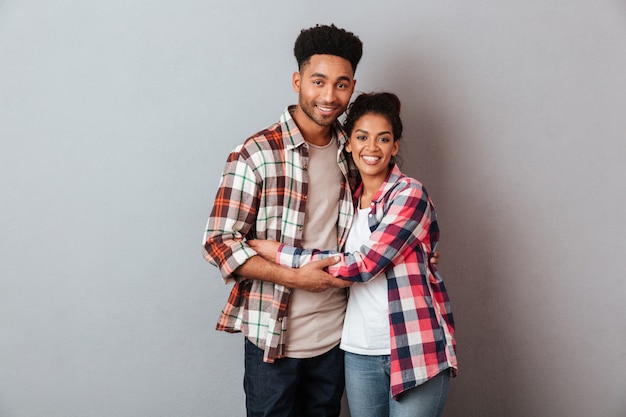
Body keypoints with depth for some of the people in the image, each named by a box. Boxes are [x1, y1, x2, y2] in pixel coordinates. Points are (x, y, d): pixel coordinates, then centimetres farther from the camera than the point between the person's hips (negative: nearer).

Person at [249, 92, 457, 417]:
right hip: (360, 350, 6)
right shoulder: (350, 200, 10)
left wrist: (281, 253, -13)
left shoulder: (410, 195, -10)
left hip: (415, 349, -5)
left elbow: (362, 265, -18)